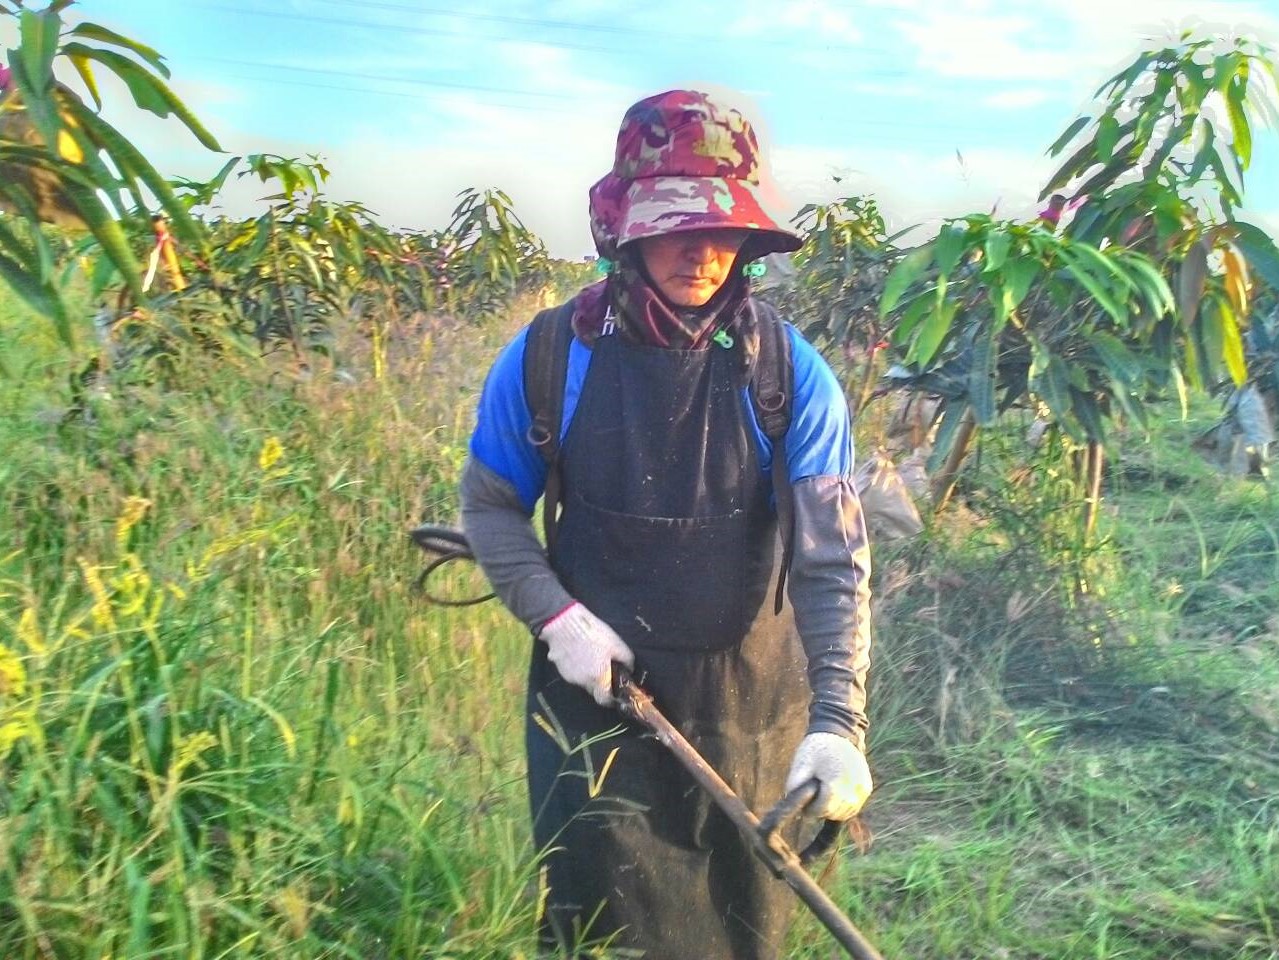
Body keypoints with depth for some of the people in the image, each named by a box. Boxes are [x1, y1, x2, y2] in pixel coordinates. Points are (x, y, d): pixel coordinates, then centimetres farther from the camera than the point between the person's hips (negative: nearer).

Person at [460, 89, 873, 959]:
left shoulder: (792, 375, -14)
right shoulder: (547, 360, -11)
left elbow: (834, 557, -17)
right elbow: (490, 507, 1)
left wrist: (839, 720, -27)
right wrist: (555, 616, -14)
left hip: (753, 705, 1)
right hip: (595, 694, 0)